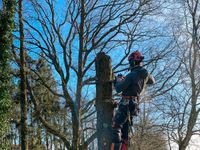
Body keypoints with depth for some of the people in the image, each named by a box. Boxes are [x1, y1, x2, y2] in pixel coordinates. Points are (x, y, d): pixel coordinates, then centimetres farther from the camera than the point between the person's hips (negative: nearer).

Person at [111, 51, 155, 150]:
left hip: (126, 104, -8)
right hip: (134, 104, 8)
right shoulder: (145, 74, 4)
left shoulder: (131, 75, -20)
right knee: (124, 129, 15)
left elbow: (118, 89, -16)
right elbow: (152, 81, 28)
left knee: (116, 127, -9)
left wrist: (118, 80, 5)